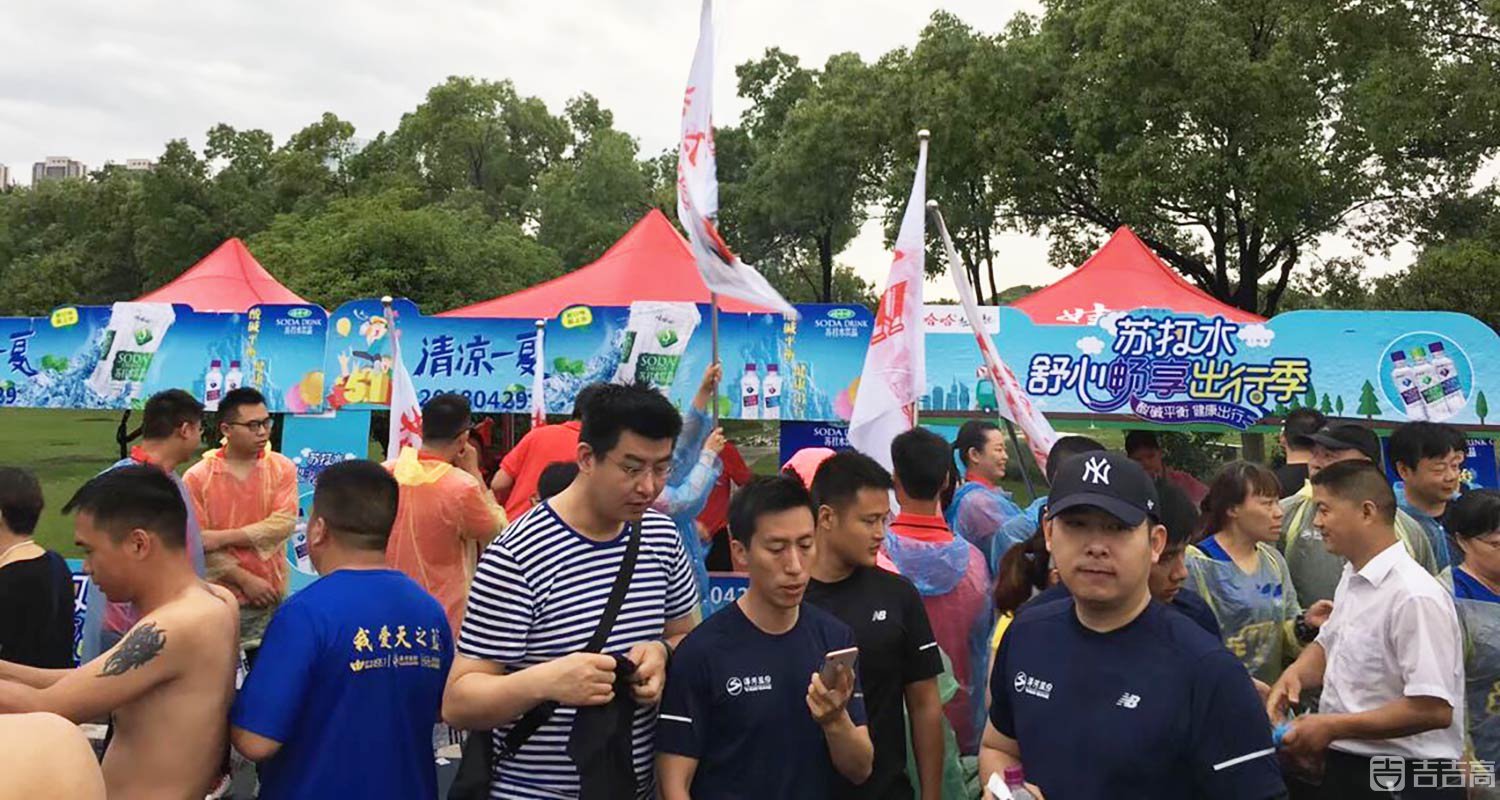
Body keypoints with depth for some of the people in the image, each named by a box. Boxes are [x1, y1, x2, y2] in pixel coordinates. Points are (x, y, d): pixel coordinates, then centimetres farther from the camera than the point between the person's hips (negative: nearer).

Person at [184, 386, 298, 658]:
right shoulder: (197, 477, -5)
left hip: (269, 597, 1)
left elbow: (283, 523, -11)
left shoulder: (282, 468, 0)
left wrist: (224, 537, -17)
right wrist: (245, 579, -13)